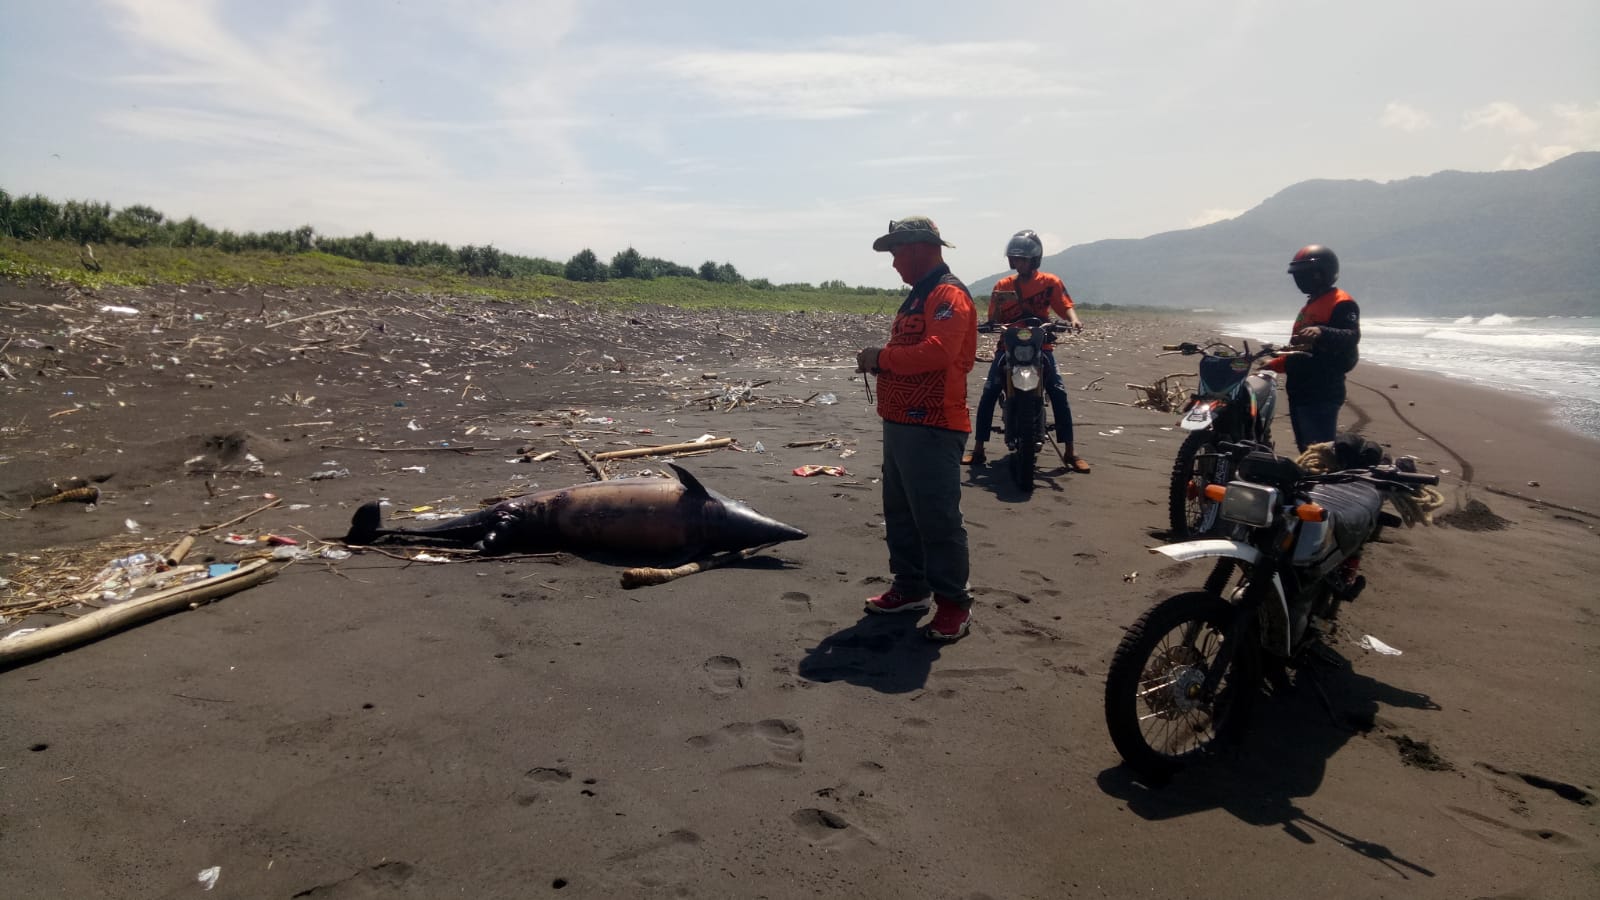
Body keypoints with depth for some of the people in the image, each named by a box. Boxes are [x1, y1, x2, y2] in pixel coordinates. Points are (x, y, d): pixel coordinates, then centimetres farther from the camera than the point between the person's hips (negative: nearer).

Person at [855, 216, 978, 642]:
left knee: (938, 519, -6)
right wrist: (878, 361, 4)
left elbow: (937, 351, -27)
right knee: (900, 514, 17)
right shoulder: (917, 297, 20)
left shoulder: (949, 295, -13)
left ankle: (954, 604, 4)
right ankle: (910, 588, 29)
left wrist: (882, 357, -16)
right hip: (900, 425, 11)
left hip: (932, 430, -11)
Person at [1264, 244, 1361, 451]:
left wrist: (1322, 333, -43)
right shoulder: (1310, 306, 22)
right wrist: (1272, 364, 26)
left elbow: (1351, 337, -26)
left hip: (1321, 396, -10)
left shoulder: (1340, 303, -9)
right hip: (1299, 394, 10)